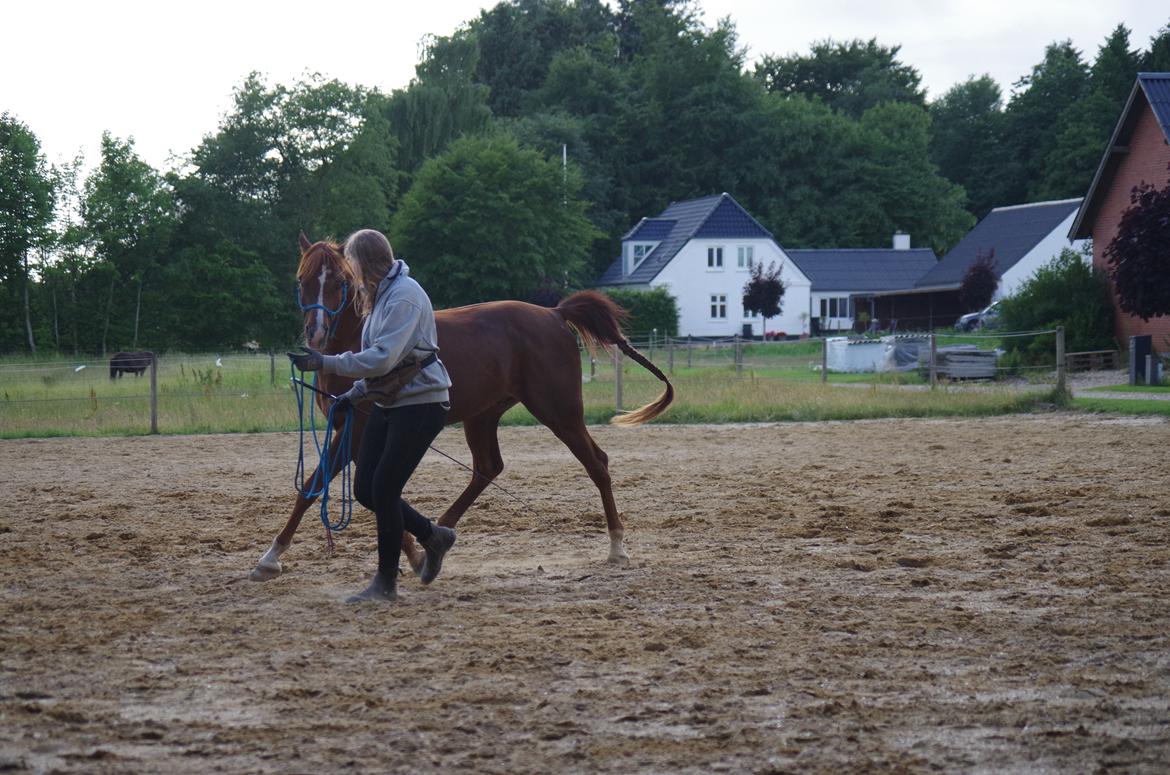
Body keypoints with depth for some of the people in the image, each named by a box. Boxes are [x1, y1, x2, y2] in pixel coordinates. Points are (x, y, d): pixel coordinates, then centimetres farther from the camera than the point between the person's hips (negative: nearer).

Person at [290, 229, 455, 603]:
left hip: (420, 403, -10)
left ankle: (386, 583, 2)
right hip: (390, 403, 10)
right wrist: (355, 393, 13)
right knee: (365, 490, 6)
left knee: (384, 490, -9)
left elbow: (382, 358, -25)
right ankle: (432, 536, 24)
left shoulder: (404, 295, -17)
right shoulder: (381, 295, 14)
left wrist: (325, 363, -25)